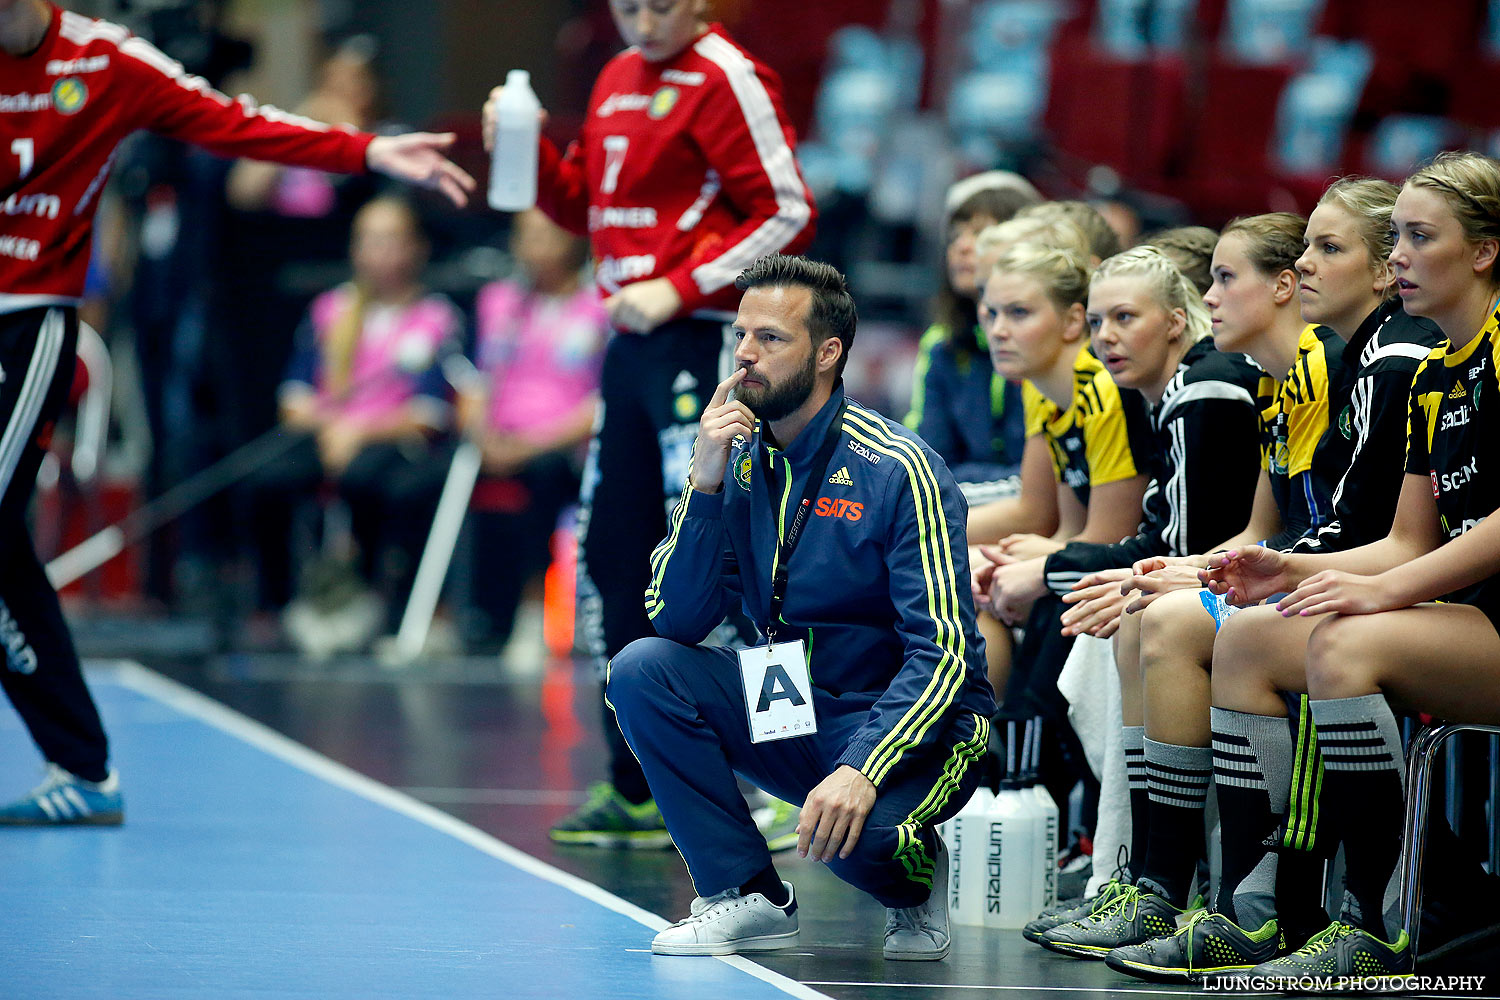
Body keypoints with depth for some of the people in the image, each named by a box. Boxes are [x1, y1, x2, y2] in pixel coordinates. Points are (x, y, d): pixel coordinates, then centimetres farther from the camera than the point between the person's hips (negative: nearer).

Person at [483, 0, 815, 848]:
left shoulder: (726, 78, -9)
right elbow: (584, 207, 23)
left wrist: (679, 288, -16)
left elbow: (787, 215, -12)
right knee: (613, 562, 10)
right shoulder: (619, 81, 15)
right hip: (632, 341, 9)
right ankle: (638, 791, 19)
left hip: (703, 343, -9)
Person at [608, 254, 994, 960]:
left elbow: (943, 655, -22)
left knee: (853, 833, -36)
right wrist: (705, 489, -18)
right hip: (792, 710, 5)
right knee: (641, 670, -16)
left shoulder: (897, 470, -17)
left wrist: (862, 770, -36)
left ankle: (914, 880, 4)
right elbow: (678, 621, -6)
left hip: (914, 721, -5)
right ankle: (748, 897, -7)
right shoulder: (737, 460, 0)